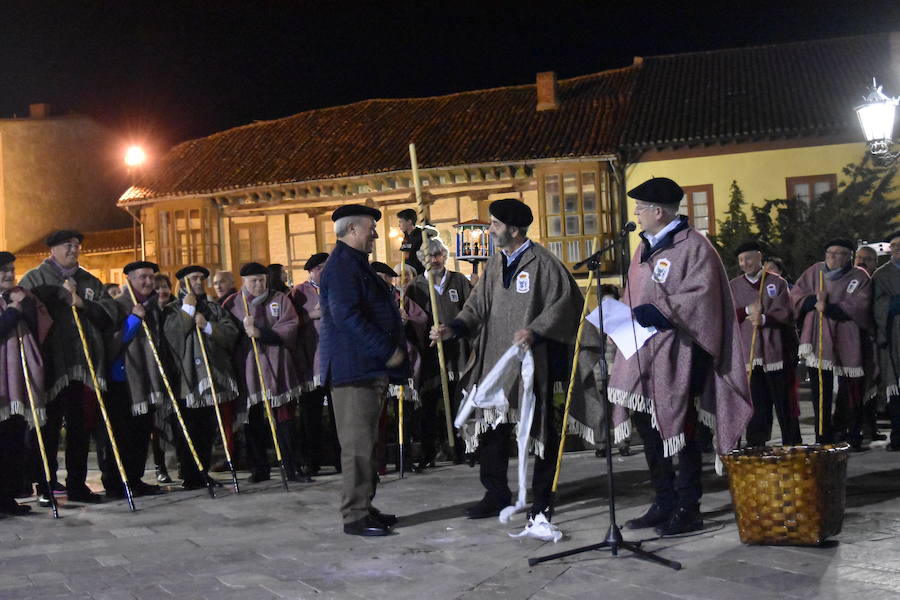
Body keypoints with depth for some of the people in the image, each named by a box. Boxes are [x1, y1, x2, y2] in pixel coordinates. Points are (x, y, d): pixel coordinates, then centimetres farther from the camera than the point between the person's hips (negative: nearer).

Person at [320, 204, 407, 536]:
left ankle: (363, 507, 22)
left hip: (369, 368, 11)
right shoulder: (342, 265, -13)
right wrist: (387, 351, -20)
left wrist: (393, 349, 20)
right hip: (354, 368, -11)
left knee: (365, 441, 14)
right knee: (358, 443, -8)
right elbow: (346, 315, -23)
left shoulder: (355, 264, 21)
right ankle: (355, 516, -3)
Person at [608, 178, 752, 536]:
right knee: (646, 426, 11)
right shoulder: (646, 247, 16)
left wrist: (660, 311, -25)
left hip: (677, 355, -9)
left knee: (679, 428, -2)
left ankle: (688, 510, 9)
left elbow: (702, 295, -19)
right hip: (644, 355, 9)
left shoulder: (693, 246, -10)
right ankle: (664, 503, 23)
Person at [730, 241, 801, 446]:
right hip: (748, 352, 1)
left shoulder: (777, 283, 8)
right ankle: (755, 447, 6)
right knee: (757, 404, 1)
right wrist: (747, 310, -10)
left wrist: (764, 318, -20)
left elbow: (785, 314, -2)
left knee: (784, 402, 1)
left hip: (774, 350, -1)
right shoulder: (733, 286, 13)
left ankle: (793, 445, 9)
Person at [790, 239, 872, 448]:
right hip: (817, 341, 3)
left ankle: (852, 436, 10)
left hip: (846, 343, -3)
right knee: (820, 392, 3)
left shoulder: (860, 277, 2)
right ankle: (823, 438, 8)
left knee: (850, 391, -1)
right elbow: (795, 295, 10)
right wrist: (814, 299, -9)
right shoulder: (815, 271, 12)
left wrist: (828, 308, -17)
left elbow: (858, 306, -11)